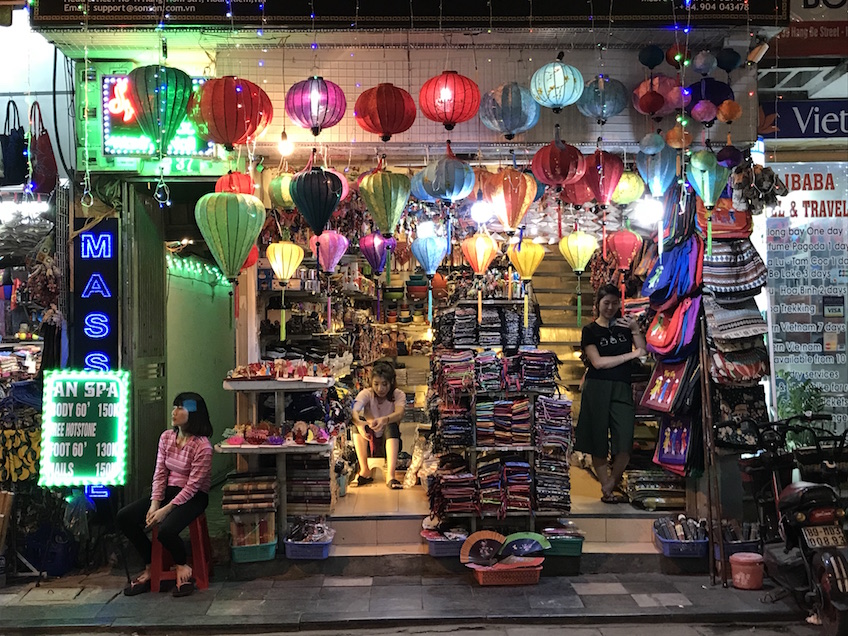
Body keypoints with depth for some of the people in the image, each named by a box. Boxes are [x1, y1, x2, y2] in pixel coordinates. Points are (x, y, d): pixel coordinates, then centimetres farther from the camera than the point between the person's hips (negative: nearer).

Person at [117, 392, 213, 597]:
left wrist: (166, 509, -22)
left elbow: (193, 485, -19)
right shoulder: (166, 437, 3)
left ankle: (182, 567, 2)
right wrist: (154, 504, -11)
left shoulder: (202, 446, -19)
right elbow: (160, 474, 1)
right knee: (124, 517, -9)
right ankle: (150, 568, 5)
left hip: (193, 497, -7)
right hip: (168, 491, 8)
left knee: (166, 530, -32)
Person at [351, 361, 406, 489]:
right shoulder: (366, 394, -12)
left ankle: (390, 475, -40)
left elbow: (399, 414, -36)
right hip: (369, 440, 1)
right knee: (359, 420, -26)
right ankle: (365, 471, -22)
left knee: (392, 426, -32)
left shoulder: (398, 395, -13)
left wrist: (384, 420, -57)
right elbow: (353, 411, -33)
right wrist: (358, 423, -57)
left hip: (390, 441, -1)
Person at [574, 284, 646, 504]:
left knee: (624, 444, -7)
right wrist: (631, 355, -8)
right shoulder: (590, 330, 4)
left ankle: (610, 487, 10)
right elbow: (598, 362, -8)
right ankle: (606, 489, 15)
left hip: (622, 389, 2)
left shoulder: (624, 325, 14)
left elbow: (644, 351, 6)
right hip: (597, 388, -2)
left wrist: (636, 330, -8)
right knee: (598, 444, 1)